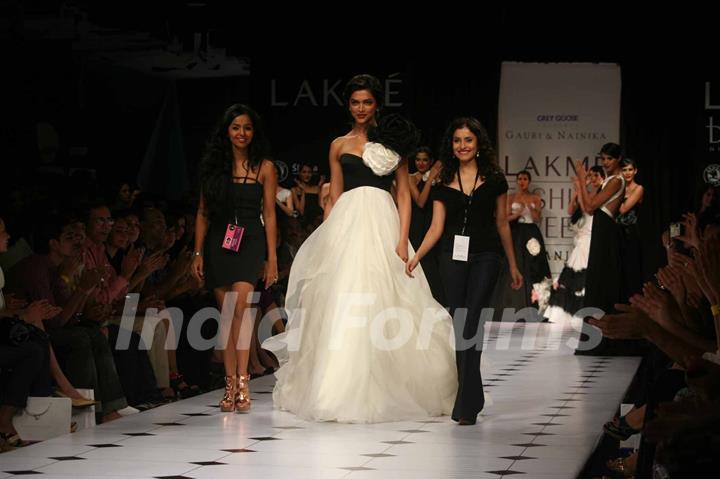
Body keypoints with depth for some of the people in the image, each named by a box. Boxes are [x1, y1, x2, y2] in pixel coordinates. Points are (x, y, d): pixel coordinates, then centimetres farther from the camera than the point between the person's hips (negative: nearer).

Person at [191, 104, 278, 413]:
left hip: (250, 243, -3)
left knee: (241, 304, -19)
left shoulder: (264, 167, 4)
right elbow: (203, 213, 11)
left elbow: (269, 214, 3)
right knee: (226, 313, 2)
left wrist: (272, 258, -2)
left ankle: (241, 381, -19)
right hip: (218, 244, 3)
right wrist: (198, 253, 5)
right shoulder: (213, 165, 9)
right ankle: (231, 384, 5)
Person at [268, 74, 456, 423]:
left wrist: (402, 239, -8)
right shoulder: (339, 145, 14)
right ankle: (340, 390, 0)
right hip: (347, 224, 1)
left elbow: (404, 194, 4)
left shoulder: (391, 141, 9)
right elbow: (334, 197, 13)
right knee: (343, 307, -5)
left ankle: (385, 389, 3)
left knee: (383, 307, -5)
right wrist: (329, 238, 3)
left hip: (382, 223, -1)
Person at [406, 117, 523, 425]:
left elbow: (502, 224, 9)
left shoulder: (494, 179, 3)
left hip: (485, 257, -3)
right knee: (458, 325, 4)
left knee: (471, 323, -13)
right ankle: (472, 396, 16)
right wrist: (416, 257, -9)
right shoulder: (444, 183, 8)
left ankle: (466, 405, -13)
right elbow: (436, 227, 5)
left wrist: (513, 266, 12)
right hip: (452, 257, 3)